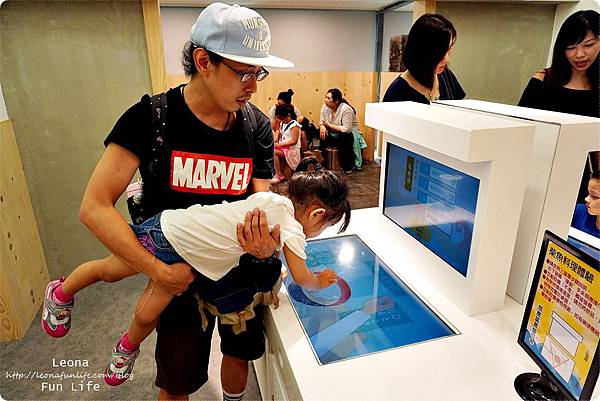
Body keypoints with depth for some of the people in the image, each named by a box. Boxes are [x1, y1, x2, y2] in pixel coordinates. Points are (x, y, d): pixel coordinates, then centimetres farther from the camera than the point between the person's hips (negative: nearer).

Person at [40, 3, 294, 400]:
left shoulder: (258, 126, -8)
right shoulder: (152, 117, -18)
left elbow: (262, 203, -7)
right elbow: (95, 207, -19)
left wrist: (265, 245, -30)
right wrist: (158, 271, -26)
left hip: (242, 267, 3)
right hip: (182, 273, -3)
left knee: (240, 354, 24)